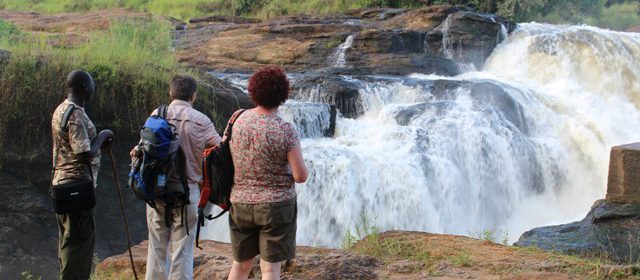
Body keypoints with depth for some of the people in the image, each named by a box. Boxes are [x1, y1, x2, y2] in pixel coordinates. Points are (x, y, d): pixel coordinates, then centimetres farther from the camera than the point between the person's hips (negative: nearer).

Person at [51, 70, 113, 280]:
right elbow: (86, 154, -22)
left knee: (69, 237, 16)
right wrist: (102, 137, -7)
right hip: (77, 184, -10)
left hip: (63, 183, 10)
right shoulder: (76, 115, -18)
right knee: (79, 239, -5)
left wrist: (99, 141, 11)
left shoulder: (61, 110, 13)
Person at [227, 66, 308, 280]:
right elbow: (301, 176, -14)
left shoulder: (238, 120, -3)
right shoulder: (285, 131, -16)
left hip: (241, 204, 4)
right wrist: (298, 167, 6)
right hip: (277, 204, -4)